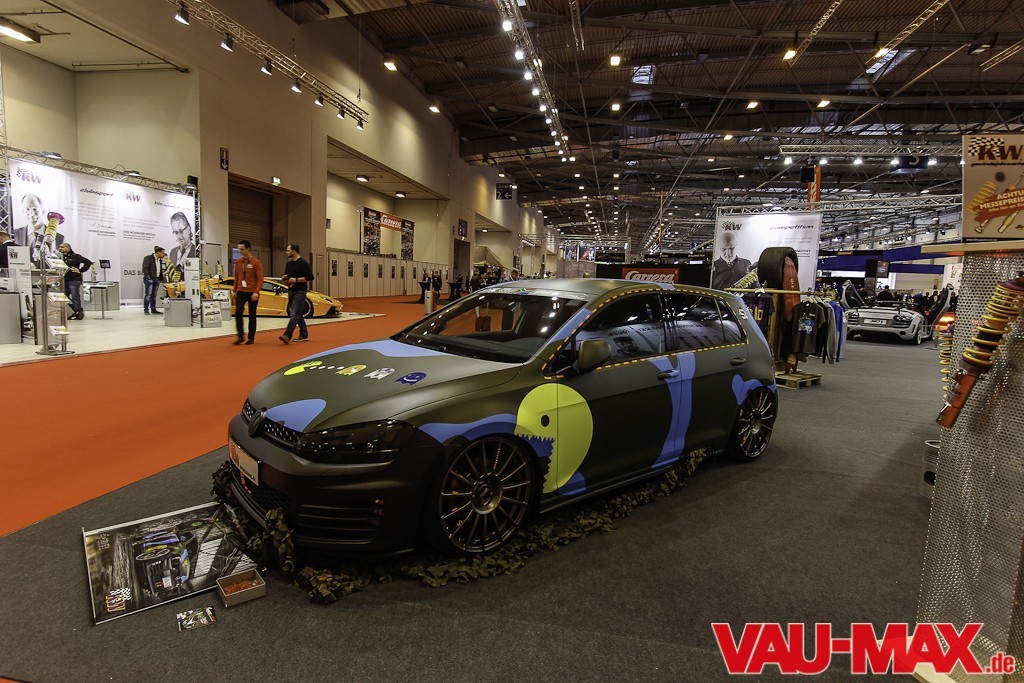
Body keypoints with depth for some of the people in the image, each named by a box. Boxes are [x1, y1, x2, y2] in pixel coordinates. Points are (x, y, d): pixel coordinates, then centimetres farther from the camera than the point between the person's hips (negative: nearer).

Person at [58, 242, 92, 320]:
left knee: (75, 297, -6)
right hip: (65, 280, 8)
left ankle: (78, 313, 2)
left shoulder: (75, 256, -4)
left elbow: (88, 262, -11)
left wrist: (80, 270, -9)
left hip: (74, 280, -8)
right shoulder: (62, 257, 16)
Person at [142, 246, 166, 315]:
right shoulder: (148, 258, -5)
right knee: (148, 295, -7)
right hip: (149, 279, -7)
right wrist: (147, 277, -19)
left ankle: (153, 309, 12)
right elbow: (145, 268, -12)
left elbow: (161, 270, 20)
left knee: (154, 295, 9)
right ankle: (146, 310, -4)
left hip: (156, 279, 7)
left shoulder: (160, 260, 16)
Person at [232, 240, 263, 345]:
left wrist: (256, 292, -18)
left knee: (252, 315, 4)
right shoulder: (238, 262, 9)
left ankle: (251, 338, 13)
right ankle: (241, 336, 2)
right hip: (241, 292, 4)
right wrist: (234, 290, 15)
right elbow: (236, 277, 16)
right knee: (238, 313, -8)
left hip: (252, 293, -4)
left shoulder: (256, 262, -6)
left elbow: (260, 278, -10)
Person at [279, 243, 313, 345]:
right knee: (298, 314, 13)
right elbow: (286, 278, 25)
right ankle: (304, 335, 21)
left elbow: (310, 277, -17)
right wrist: (285, 280, 1)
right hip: (291, 291, 9)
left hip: (300, 291, -9)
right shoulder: (288, 264, 15)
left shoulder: (303, 263, -10)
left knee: (294, 314, -14)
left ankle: (287, 335, -24)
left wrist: (296, 280, -19)